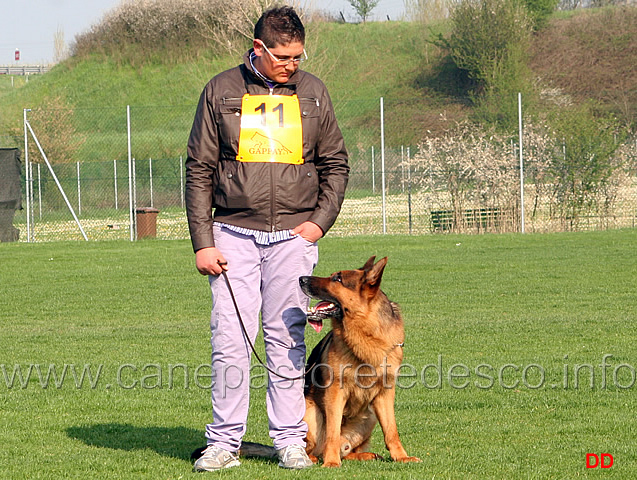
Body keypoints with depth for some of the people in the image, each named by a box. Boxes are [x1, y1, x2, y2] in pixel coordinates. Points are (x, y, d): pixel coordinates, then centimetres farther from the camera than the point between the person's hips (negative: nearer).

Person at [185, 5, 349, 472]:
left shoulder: (313, 92, 8)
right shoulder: (222, 91, 3)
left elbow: (335, 164, 15)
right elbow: (200, 169, 4)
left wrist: (321, 221, 0)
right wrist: (202, 242, -3)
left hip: (293, 236, 1)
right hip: (234, 234, -1)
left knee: (287, 339, 2)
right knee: (230, 338, -4)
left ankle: (291, 440, 7)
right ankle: (224, 443, 0)